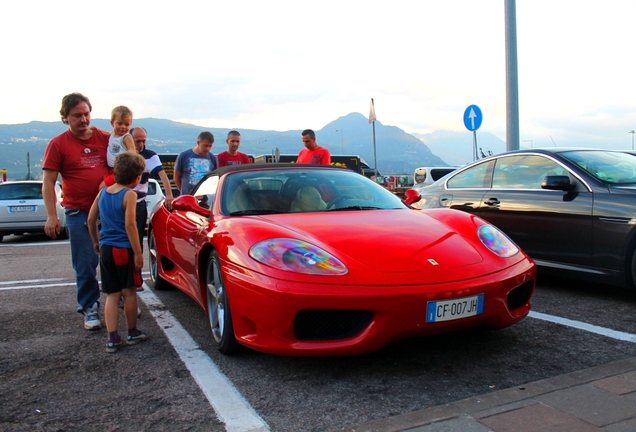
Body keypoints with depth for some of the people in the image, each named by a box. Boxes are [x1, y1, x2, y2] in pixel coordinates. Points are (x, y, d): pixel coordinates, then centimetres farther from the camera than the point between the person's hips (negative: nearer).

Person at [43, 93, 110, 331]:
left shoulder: (106, 138, 4)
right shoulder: (58, 144, -1)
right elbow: (48, 183, -4)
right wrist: (51, 216, -11)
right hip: (79, 214, -2)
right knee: (85, 266, 3)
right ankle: (90, 309, 17)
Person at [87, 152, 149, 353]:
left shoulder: (103, 192, 7)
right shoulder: (129, 194, -11)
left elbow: (91, 220, 11)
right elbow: (129, 225, -17)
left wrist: (96, 242, 24)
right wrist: (138, 253, -14)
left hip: (106, 249, 5)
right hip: (124, 249, -5)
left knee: (112, 295, 9)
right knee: (129, 292, 8)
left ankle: (112, 338, 6)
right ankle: (132, 333, 20)